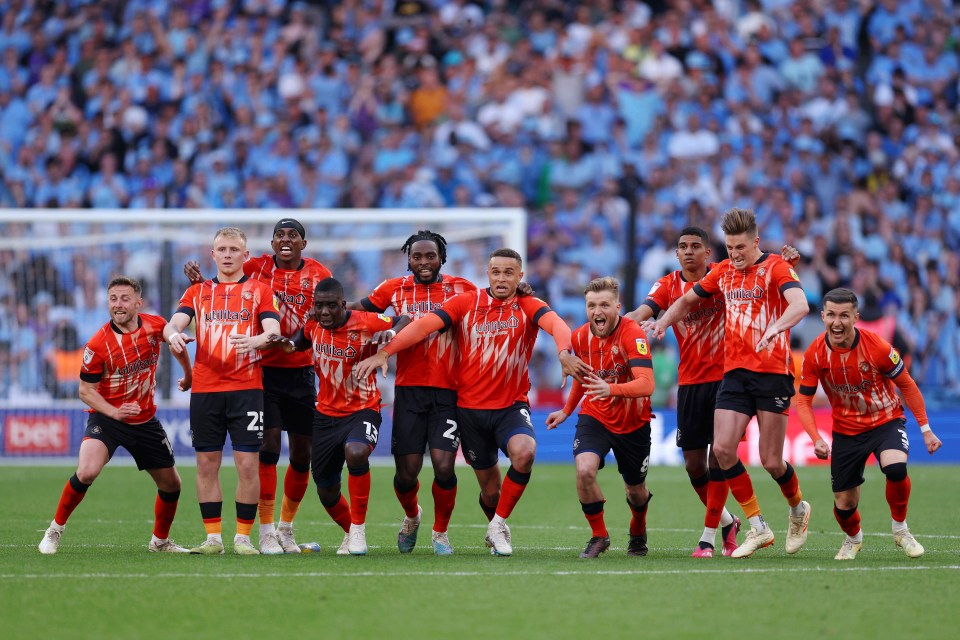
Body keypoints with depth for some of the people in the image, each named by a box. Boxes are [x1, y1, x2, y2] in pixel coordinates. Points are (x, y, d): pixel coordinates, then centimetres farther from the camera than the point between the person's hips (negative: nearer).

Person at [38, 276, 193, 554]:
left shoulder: (156, 325, -8)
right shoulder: (98, 344, -19)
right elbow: (86, 390, -11)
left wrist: (189, 374, 27)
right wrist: (114, 412, -26)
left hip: (145, 420, 5)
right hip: (107, 417, -5)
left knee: (171, 484, 9)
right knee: (87, 471, -28)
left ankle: (160, 541, 34)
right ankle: (55, 530, -8)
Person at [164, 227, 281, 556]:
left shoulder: (260, 291, 7)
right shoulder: (197, 292, 14)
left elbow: (274, 331, -6)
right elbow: (174, 323, 0)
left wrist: (256, 340, -29)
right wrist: (173, 334, -24)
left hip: (246, 389, -2)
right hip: (204, 389, 2)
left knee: (247, 464, -5)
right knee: (207, 464, 3)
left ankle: (243, 538, 2)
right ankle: (213, 538, 10)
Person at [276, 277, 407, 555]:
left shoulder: (365, 323, -17)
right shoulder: (313, 325, -3)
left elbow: (405, 321, -7)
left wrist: (392, 333, -29)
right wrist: (291, 344, -3)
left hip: (362, 410, -5)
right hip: (326, 414, 5)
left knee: (355, 452, -37)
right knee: (326, 492, 9)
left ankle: (358, 528, -20)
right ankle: (350, 533, 40)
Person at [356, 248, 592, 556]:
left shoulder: (529, 307, -2)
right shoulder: (466, 303, 0)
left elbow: (556, 325, -22)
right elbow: (423, 325, -8)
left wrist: (565, 352, -45)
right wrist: (384, 352, -20)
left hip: (512, 406, -1)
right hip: (470, 407, 1)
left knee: (524, 451, -31)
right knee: (490, 490, 5)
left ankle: (498, 524, -10)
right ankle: (497, 529, 38)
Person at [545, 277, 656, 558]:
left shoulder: (633, 334, -24)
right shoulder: (580, 337, -6)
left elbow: (646, 384, -36)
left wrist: (611, 389, -53)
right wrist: (566, 411, 25)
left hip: (633, 424, -3)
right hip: (594, 417, 3)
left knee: (636, 491, 13)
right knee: (584, 470, -25)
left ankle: (638, 532, 49)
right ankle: (598, 536, -3)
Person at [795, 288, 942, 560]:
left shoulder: (877, 347, -21)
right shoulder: (815, 354, -15)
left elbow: (907, 385, -6)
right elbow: (804, 401, -5)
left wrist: (926, 430, -4)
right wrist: (817, 440, -20)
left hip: (886, 421, -2)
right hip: (846, 431, 2)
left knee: (896, 468, -34)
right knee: (844, 504, 1)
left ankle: (900, 529, -7)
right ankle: (853, 539, 38)